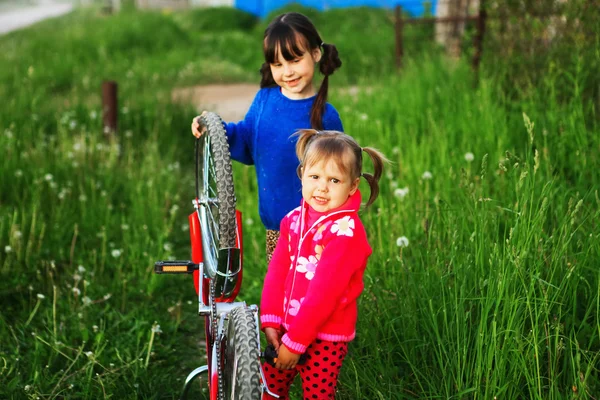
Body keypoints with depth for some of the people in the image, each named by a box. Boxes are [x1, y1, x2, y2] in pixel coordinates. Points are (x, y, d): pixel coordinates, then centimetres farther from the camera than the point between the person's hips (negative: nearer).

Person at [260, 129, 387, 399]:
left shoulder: (346, 231, -22)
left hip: (325, 337, -6)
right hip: (287, 328, 6)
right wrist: (271, 320, -8)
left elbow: (324, 292, -24)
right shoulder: (295, 219, 0)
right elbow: (278, 270, 0)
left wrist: (294, 341, -21)